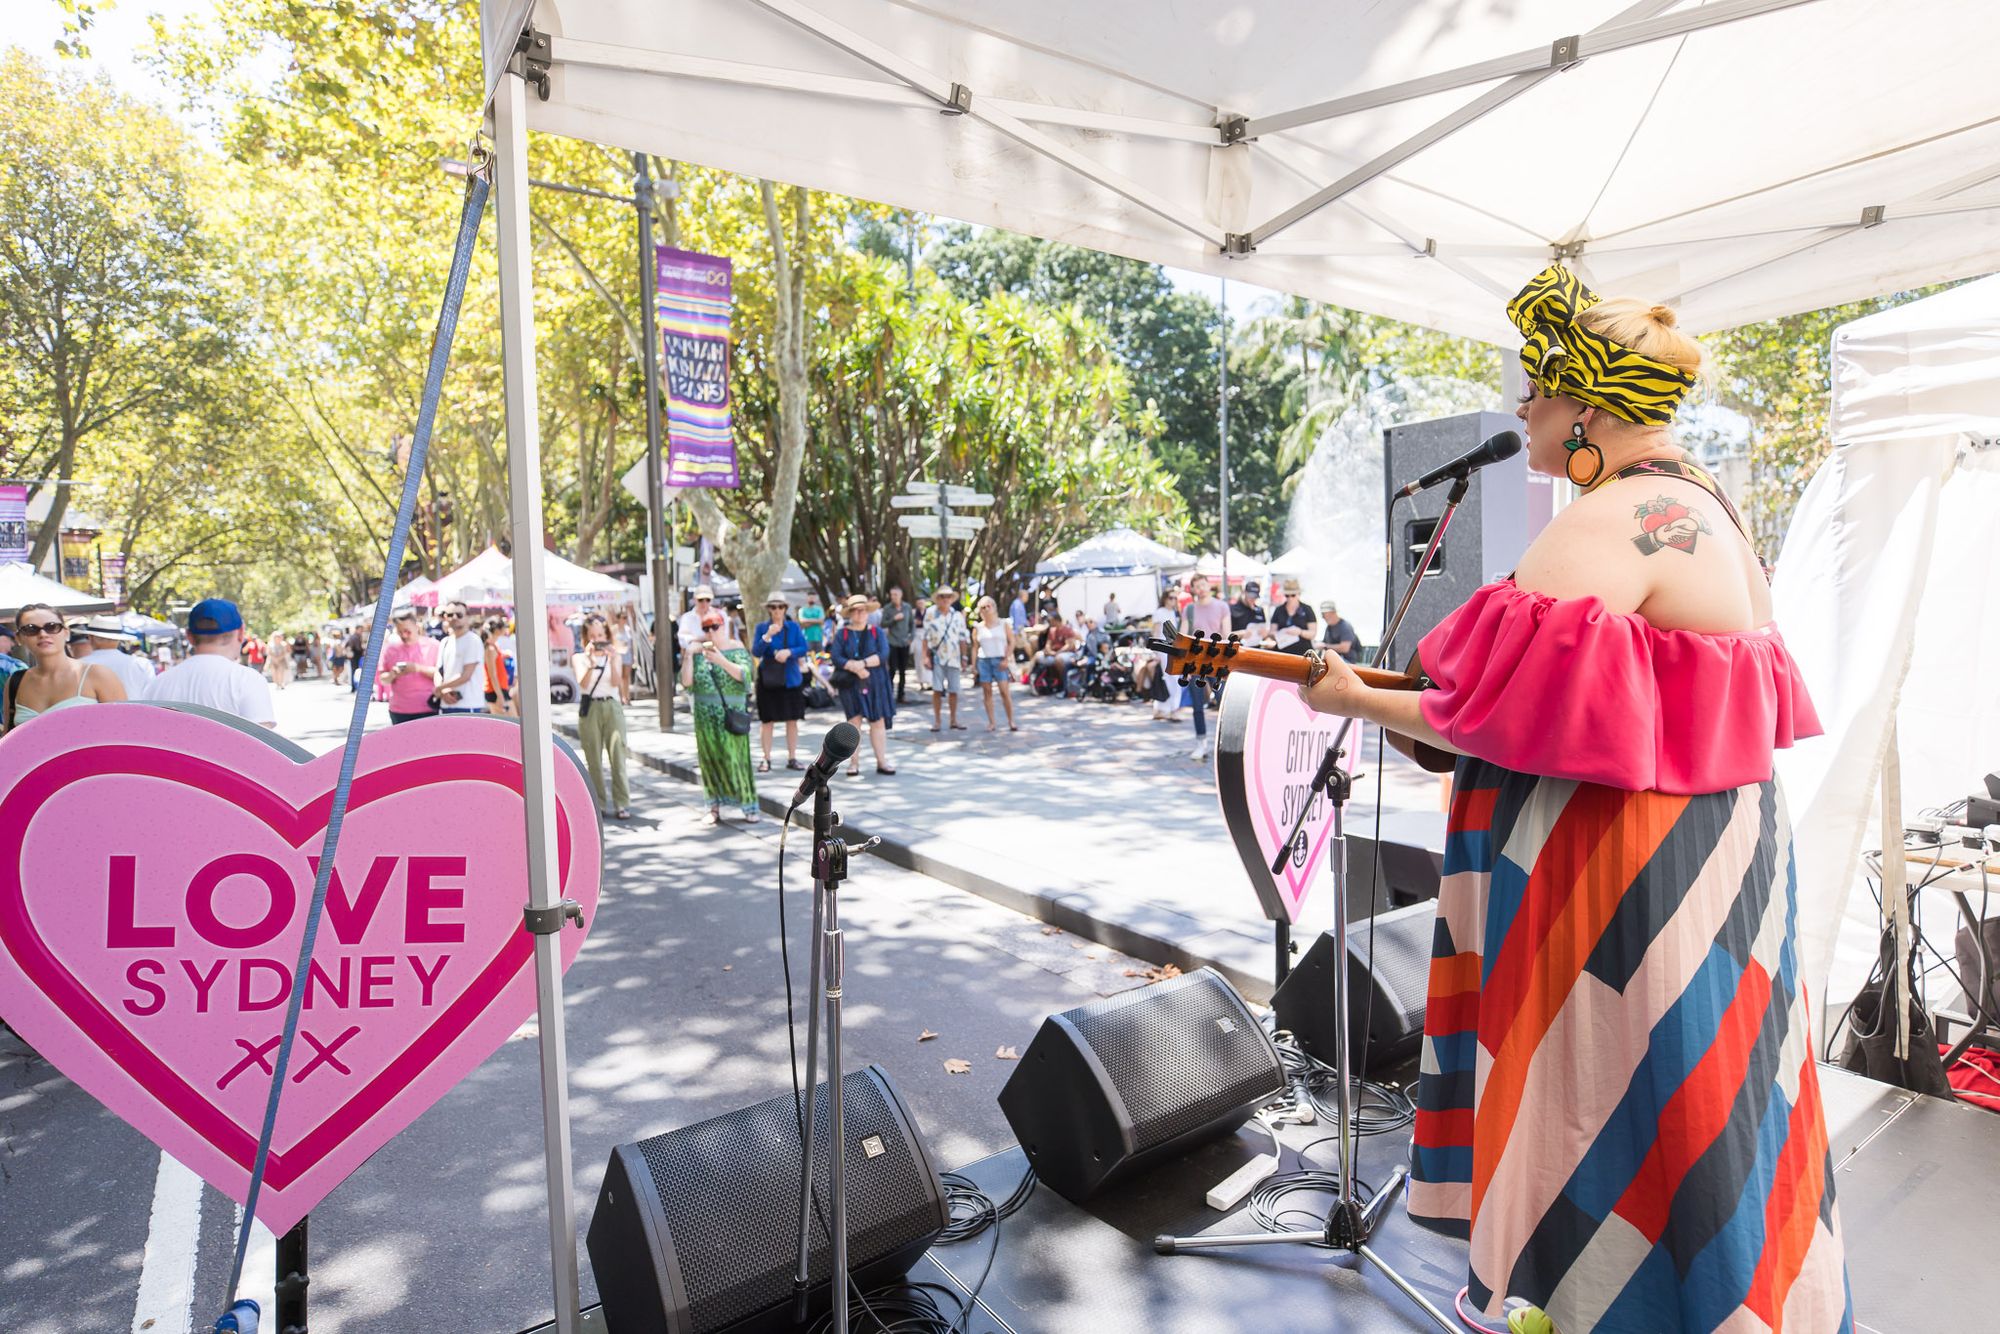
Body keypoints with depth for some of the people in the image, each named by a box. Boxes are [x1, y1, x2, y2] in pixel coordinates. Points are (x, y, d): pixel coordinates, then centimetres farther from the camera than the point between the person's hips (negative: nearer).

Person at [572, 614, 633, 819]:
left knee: (617, 756, -5)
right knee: (594, 760, 3)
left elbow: (616, 683, -6)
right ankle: (598, 805, 10)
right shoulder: (579, 657, 5)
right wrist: (590, 662, -24)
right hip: (589, 709, 0)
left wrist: (613, 660, -19)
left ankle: (622, 804, -2)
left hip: (612, 707, 0)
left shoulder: (614, 655, 7)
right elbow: (583, 682, -10)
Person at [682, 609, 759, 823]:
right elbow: (686, 681, -2)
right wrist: (689, 655, -12)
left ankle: (749, 807, 6)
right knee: (711, 760, 7)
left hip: (732, 714, -3)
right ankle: (715, 807, 18)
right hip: (706, 716, 3)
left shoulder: (736, 648, -2)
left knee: (737, 758, -1)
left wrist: (722, 661, -28)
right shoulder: (699, 651, 5)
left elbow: (744, 674, -16)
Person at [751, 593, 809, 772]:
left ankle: (792, 758, 14)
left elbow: (803, 649, -1)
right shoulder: (762, 627, 0)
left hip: (790, 679, 2)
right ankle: (766, 759, 11)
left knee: (792, 720, 5)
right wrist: (767, 636, -22)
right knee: (768, 721, 2)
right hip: (768, 680, -2)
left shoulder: (794, 626, 3)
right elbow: (755, 652, -8)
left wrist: (789, 652, -20)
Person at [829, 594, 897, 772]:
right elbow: (836, 657, -7)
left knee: (878, 721, 1)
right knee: (854, 720, -3)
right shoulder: (841, 634, 5)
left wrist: (864, 663, -17)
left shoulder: (876, 632, 8)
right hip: (850, 683, -1)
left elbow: (883, 654, -5)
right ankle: (854, 762, 4)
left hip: (875, 683, 1)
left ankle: (881, 762, 7)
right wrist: (854, 667, -19)